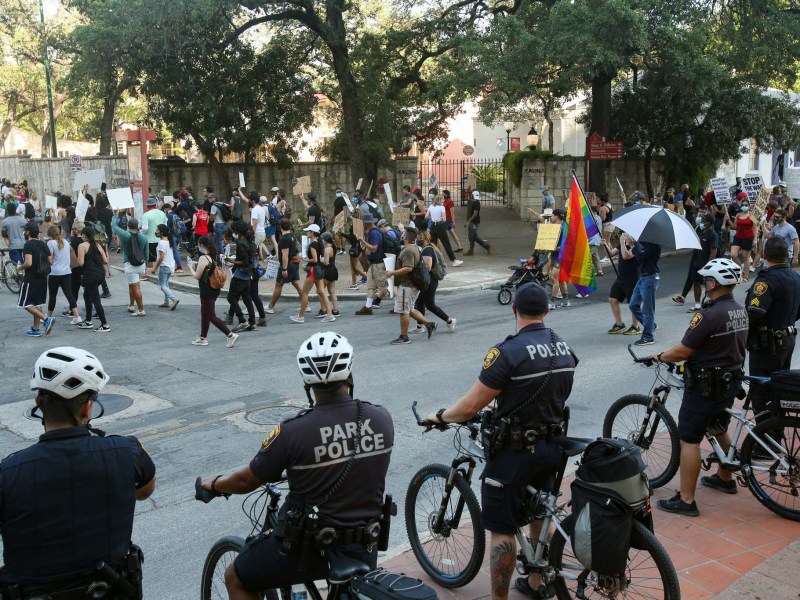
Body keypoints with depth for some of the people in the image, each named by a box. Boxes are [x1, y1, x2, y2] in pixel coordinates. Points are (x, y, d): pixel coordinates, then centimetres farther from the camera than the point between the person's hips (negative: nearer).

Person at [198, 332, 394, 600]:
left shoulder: (293, 432, -22)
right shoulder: (382, 419, -10)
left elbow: (247, 481, -7)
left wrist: (213, 484, 16)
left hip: (308, 548, -4)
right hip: (364, 548, 4)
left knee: (236, 578, 23)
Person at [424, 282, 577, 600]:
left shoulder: (508, 351, -22)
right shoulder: (565, 348, 1)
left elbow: (470, 406, -19)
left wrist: (440, 416, -1)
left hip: (515, 451, -8)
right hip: (552, 446, 8)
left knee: (502, 529, 3)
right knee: (539, 514, 24)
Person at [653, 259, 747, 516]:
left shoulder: (709, 315, -24)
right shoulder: (741, 311, 3)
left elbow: (682, 351, -21)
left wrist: (660, 357, -2)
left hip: (705, 386, -9)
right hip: (730, 382, 9)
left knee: (689, 440, -2)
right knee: (720, 430, 28)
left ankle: (685, 500, 2)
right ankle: (725, 477, 46)